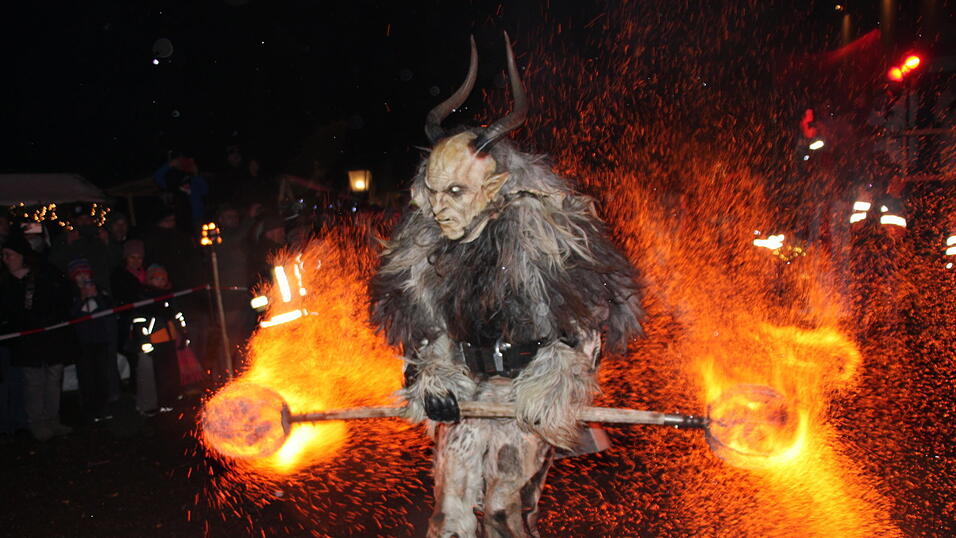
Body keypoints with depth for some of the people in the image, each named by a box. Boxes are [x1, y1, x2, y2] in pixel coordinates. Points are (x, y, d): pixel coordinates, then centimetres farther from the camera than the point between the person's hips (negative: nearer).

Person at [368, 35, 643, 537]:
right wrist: (431, 378, -12)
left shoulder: (545, 233, -21)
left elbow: (584, 326, -12)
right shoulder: (424, 241, -9)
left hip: (528, 398, -3)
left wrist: (550, 388, -20)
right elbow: (422, 326, 3)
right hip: (463, 394, 4)